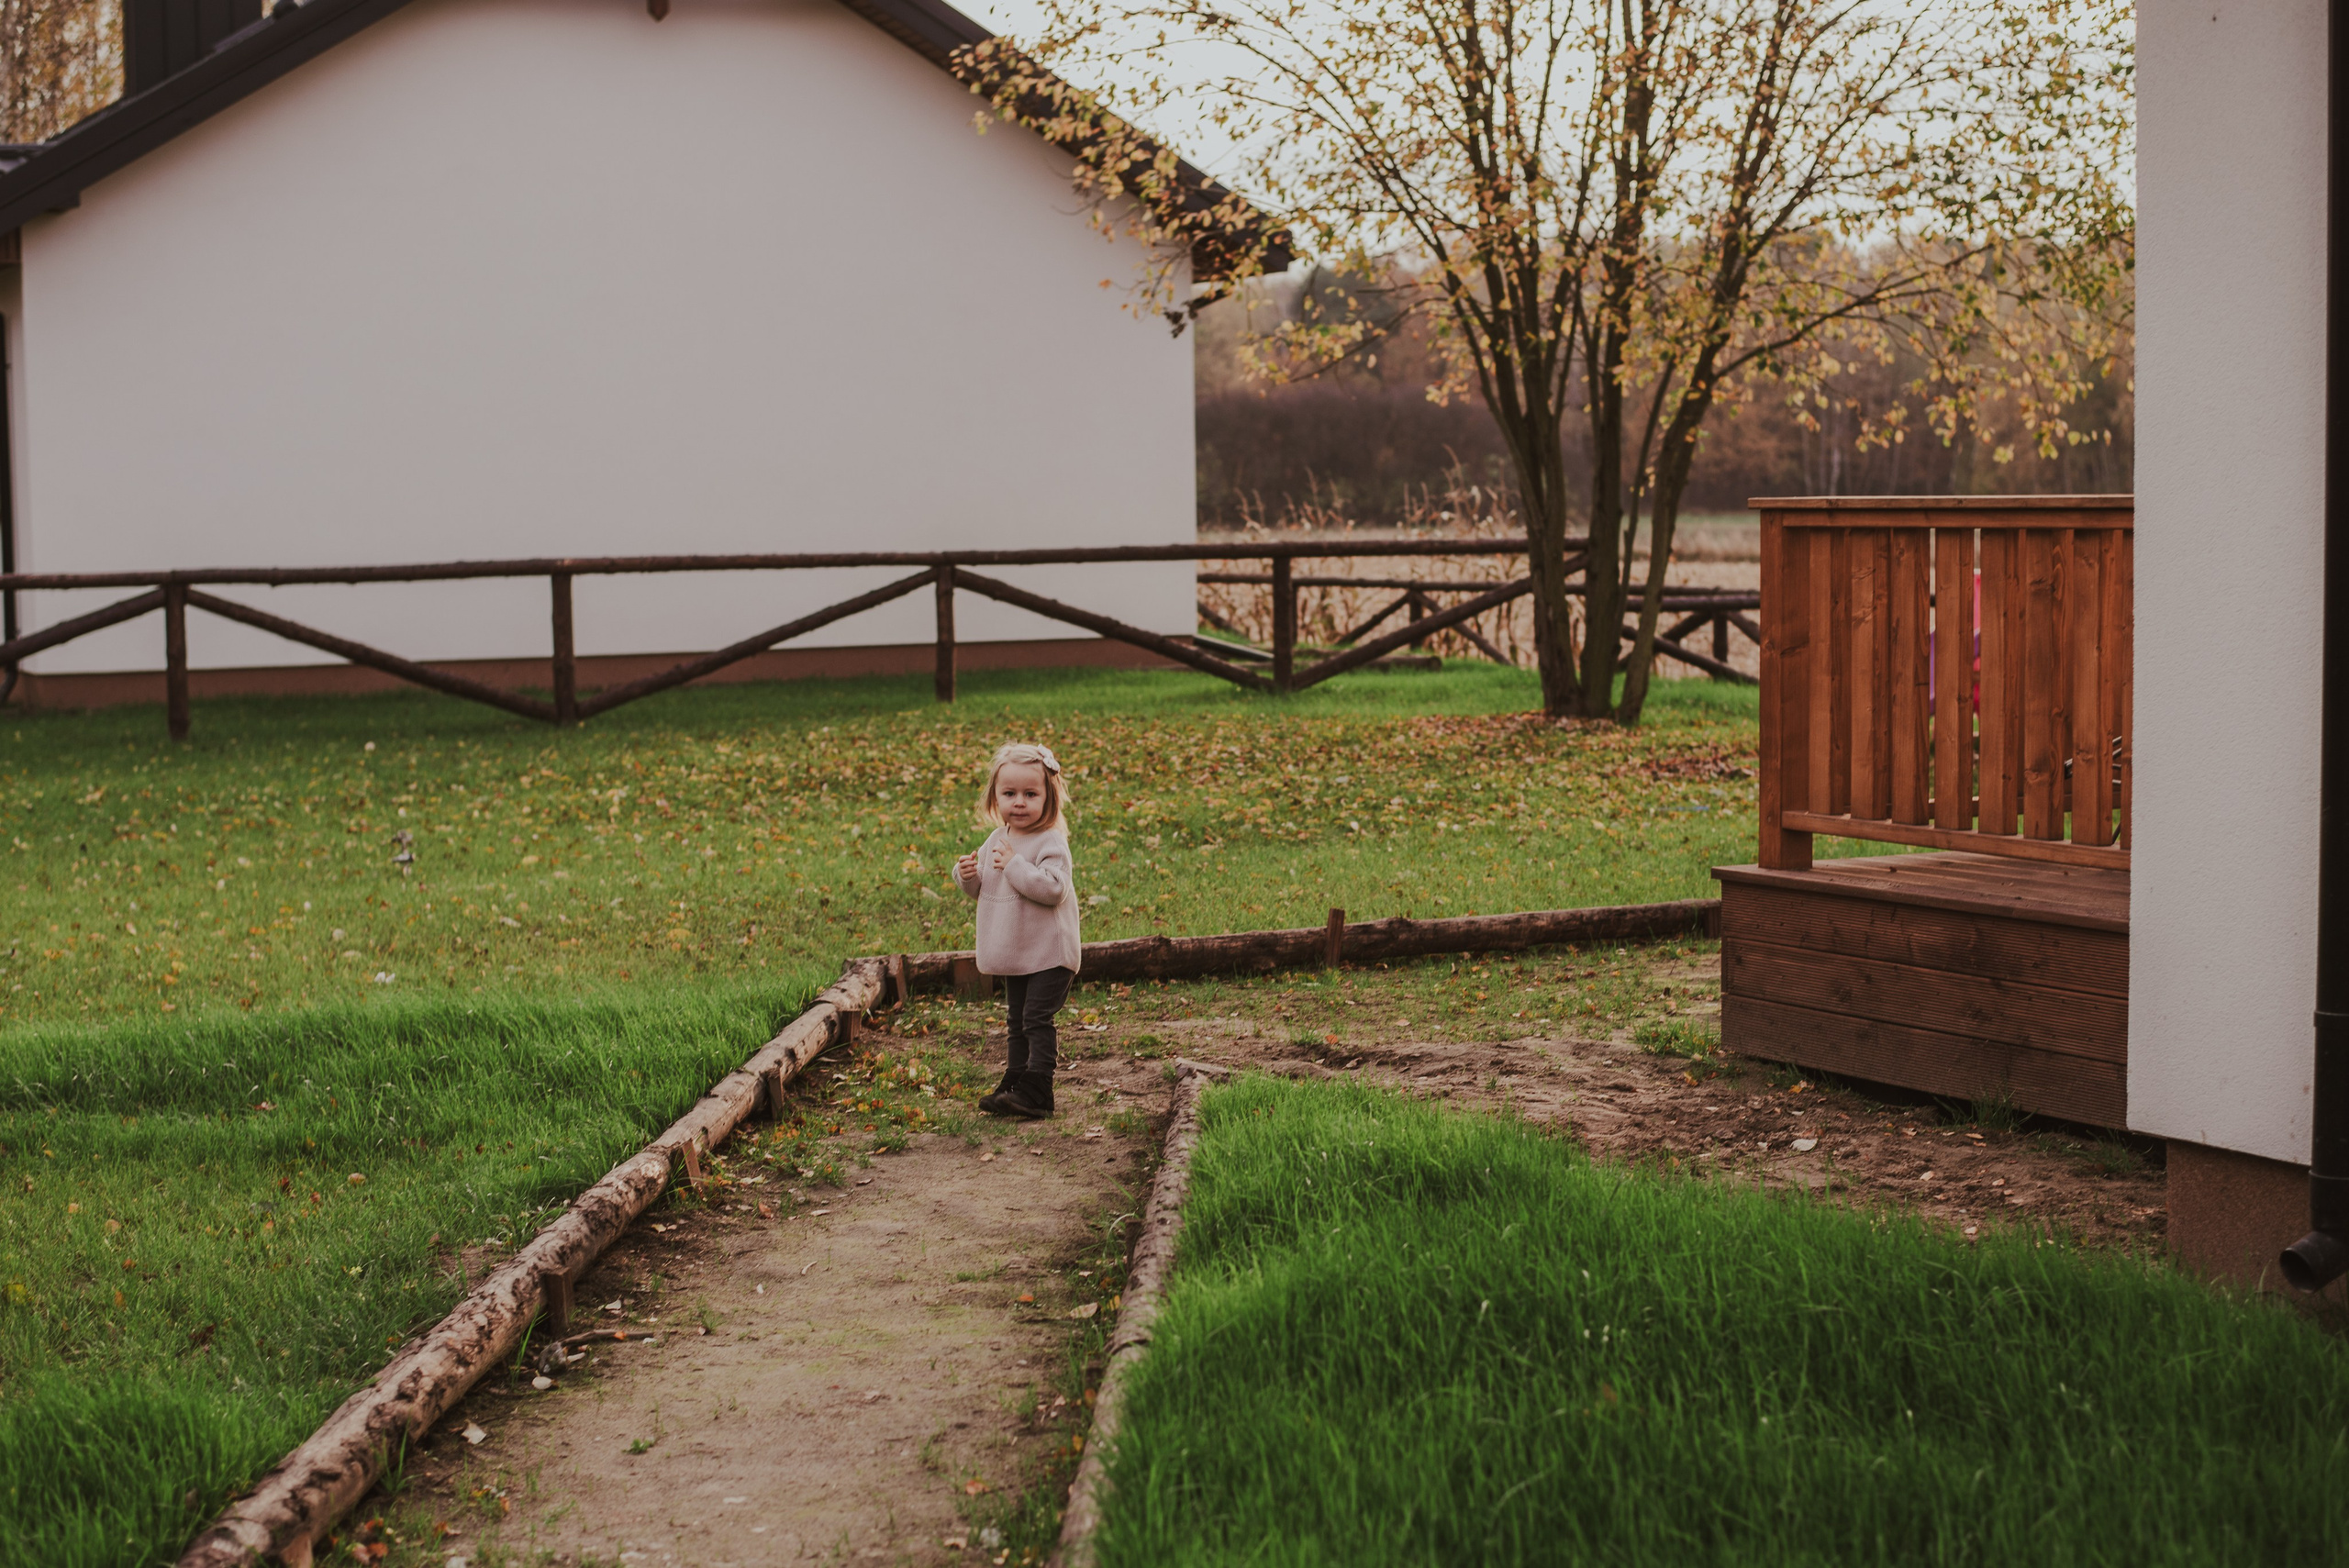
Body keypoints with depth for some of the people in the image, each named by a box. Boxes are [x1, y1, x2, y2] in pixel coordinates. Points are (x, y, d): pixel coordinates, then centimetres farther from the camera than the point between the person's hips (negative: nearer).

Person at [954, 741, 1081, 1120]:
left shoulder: (1051, 843, -17)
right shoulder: (996, 840, 7)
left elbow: (1053, 889, -29)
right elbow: (983, 888, 18)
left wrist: (1015, 865, -28)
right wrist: (967, 875, -5)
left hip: (1049, 955, -8)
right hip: (1014, 955, 8)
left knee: (1037, 1020, -11)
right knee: (1019, 1024, 18)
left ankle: (1035, 1094, -10)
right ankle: (1016, 1084, 28)